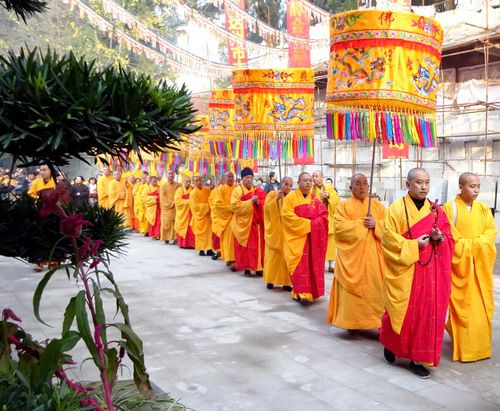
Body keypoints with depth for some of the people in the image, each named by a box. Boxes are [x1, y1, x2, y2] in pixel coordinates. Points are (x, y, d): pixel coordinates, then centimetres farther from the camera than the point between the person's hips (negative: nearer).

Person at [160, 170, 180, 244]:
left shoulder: (178, 185, 8)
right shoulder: (163, 186, 4)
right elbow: (163, 198, -3)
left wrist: (174, 203, -12)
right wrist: (170, 203, -11)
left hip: (175, 208, 1)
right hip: (166, 208, -1)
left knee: (176, 224, -5)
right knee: (166, 223, -1)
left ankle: (175, 238, -4)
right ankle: (166, 238, 2)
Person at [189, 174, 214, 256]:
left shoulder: (207, 190, 3)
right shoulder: (193, 193, -12)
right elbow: (196, 206, -16)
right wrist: (207, 206, -16)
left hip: (207, 215, 5)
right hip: (199, 215, -5)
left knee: (209, 232, 4)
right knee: (200, 233, 3)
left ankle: (209, 249, 8)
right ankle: (201, 250, 10)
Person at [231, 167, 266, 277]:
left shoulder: (257, 191, 11)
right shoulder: (237, 191, -5)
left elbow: (265, 204, 11)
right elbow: (235, 206, -15)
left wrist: (258, 202, -12)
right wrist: (250, 202, -19)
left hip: (257, 223, 5)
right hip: (244, 223, -4)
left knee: (258, 246, 5)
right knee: (245, 247, -1)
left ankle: (258, 268, 13)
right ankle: (246, 268, 7)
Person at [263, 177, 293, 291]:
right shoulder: (272, 194, 0)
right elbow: (266, 208, -12)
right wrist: (276, 199, -21)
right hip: (274, 230, -2)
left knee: (286, 256, 0)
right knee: (273, 255, 1)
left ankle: (286, 282, 6)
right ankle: (270, 280, 13)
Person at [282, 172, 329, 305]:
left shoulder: (315, 199, 12)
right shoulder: (291, 197, -1)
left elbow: (324, 215, 7)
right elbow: (287, 216, -11)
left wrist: (314, 224, -12)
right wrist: (307, 223, -13)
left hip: (313, 237, 5)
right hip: (297, 236, -4)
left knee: (312, 264, 5)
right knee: (301, 264, -11)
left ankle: (310, 291, 14)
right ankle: (302, 293, -13)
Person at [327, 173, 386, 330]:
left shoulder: (378, 205, 13)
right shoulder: (343, 205, 4)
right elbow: (339, 227, -10)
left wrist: (375, 224, -13)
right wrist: (360, 223, -13)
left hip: (373, 255, 3)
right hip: (352, 255, -2)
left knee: (374, 287, 1)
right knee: (353, 287, -2)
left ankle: (375, 318, 10)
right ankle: (351, 320, 5)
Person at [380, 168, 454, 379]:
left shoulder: (436, 210, 7)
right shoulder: (396, 209, -6)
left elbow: (450, 239, 11)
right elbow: (389, 239, -10)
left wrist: (440, 238, -10)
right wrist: (413, 245, -17)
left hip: (430, 272, 4)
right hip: (404, 271, -4)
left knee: (427, 313, 4)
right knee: (402, 312, 2)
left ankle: (418, 358, 15)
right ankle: (390, 343, 30)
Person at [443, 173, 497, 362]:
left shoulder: (484, 209, 10)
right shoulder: (450, 208, -4)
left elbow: (491, 232, 1)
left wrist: (472, 245, -14)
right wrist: (470, 246, -13)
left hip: (481, 265, 5)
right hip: (460, 263, -4)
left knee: (481, 306, 8)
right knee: (462, 306, -3)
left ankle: (479, 344, 23)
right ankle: (463, 346, 5)